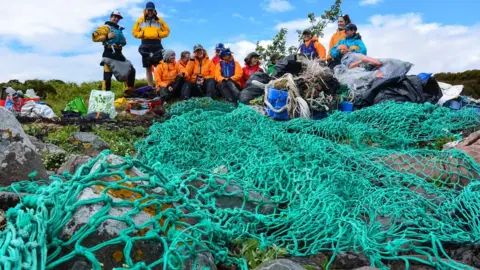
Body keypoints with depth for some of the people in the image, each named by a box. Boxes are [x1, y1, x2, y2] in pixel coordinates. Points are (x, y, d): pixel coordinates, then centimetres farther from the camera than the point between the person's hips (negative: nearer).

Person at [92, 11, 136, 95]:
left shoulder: (119, 29, 25)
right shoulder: (105, 27, 2)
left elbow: (122, 41, 37)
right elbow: (94, 37, -8)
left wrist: (123, 41, 14)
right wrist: (106, 37, -17)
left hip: (119, 54, 8)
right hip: (109, 55, -8)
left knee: (131, 70, 8)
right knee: (107, 76, -14)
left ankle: (129, 92, 16)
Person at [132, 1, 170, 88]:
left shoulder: (159, 20, 10)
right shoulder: (140, 20, 11)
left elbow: (167, 31, 9)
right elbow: (134, 32, 11)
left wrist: (159, 34, -7)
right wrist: (142, 34, -7)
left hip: (157, 45, -1)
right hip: (145, 45, 1)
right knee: (148, 68, 5)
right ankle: (150, 87, 10)